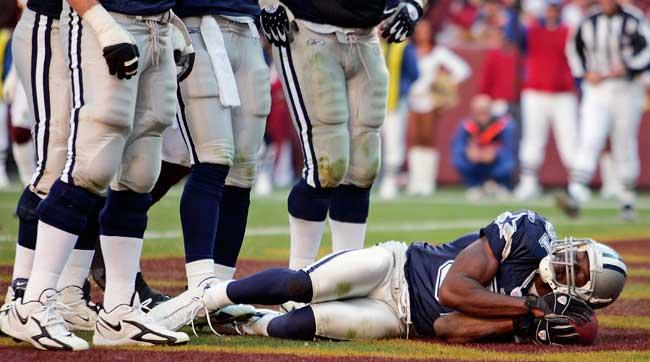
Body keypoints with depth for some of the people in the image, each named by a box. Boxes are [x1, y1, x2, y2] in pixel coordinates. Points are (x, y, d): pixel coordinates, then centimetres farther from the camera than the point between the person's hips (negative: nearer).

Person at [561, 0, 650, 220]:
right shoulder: (589, 23, 6)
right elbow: (574, 48, 20)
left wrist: (626, 68, -20)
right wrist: (585, 73, 5)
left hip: (626, 90, -2)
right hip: (595, 90, 2)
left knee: (625, 148, 5)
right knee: (588, 142, -13)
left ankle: (627, 200, 20)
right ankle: (575, 195, -25)